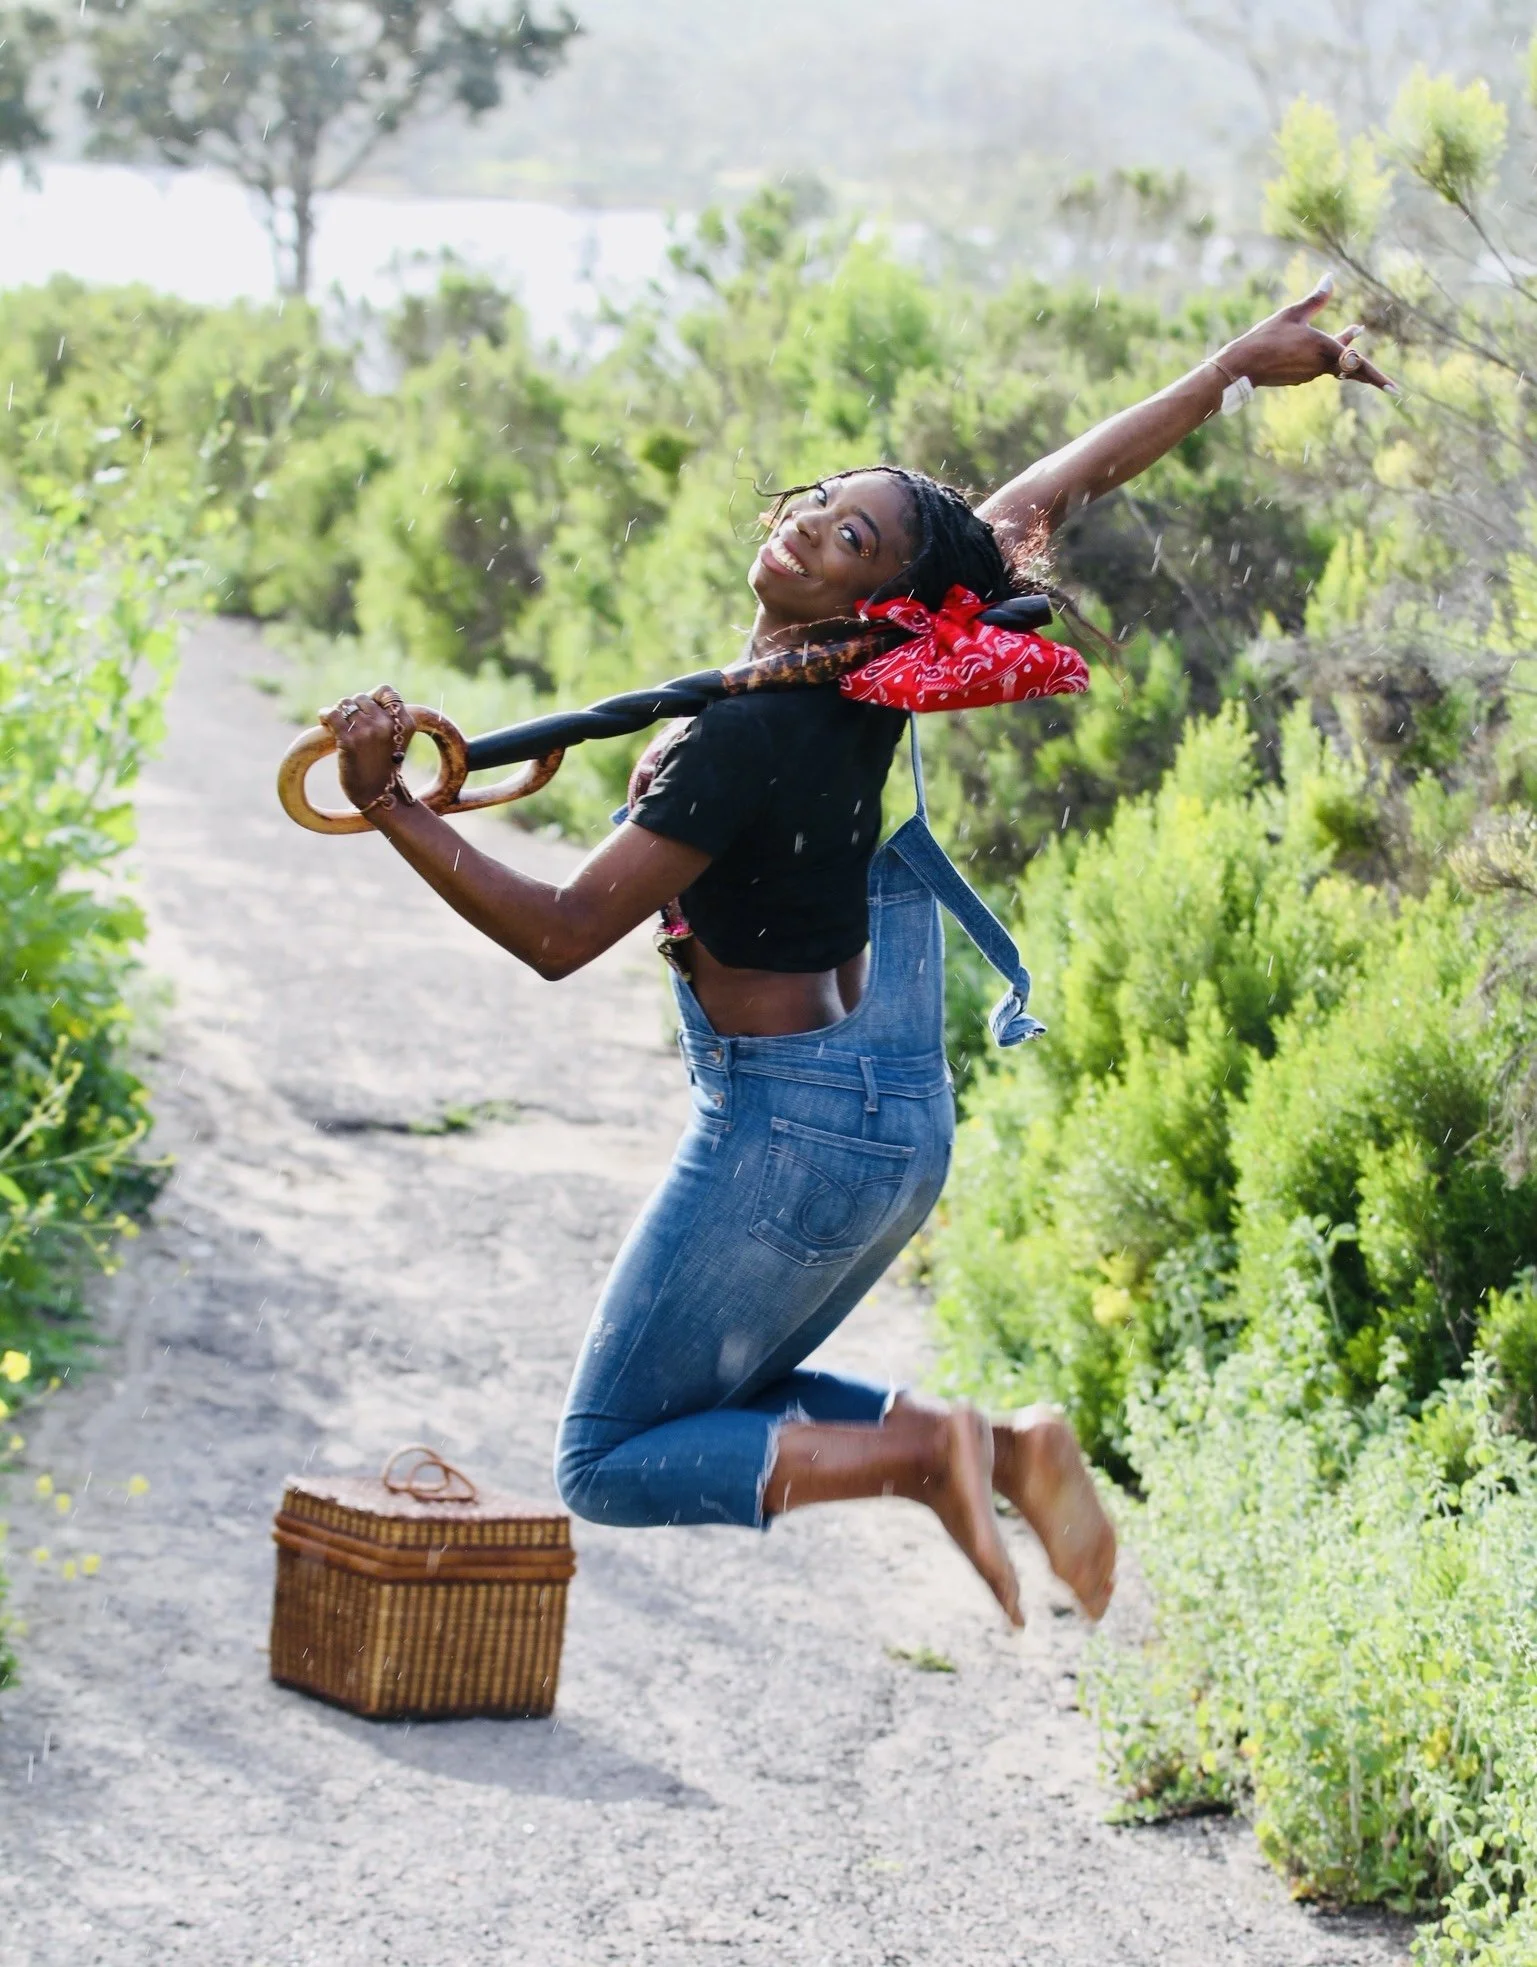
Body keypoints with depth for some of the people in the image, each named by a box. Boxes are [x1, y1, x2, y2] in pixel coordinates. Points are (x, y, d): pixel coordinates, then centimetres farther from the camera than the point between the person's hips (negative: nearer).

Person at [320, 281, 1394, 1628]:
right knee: (726, 1395, 25)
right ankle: (1007, 1449, 10)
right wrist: (1243, 363, 14)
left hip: (791, 1134, -8)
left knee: (606, 1464, 4)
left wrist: (390, 806, -27)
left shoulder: (750, 738, -25)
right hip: (901, 1124, 8)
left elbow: (560, 933, -24)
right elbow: (1062, 486, 5)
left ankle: (925, 1453, -9)